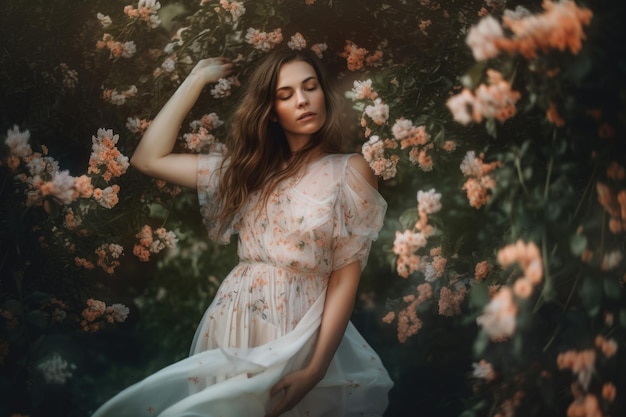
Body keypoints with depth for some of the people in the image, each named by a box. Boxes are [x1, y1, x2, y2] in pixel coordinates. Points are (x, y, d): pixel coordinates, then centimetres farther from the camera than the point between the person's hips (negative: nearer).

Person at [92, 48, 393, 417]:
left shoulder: (350, 171, -2)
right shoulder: (250, 167, 9)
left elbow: (346, 277, -8)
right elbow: (149, 158, 7)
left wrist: (316, 369, -17)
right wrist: (198, 79, 9)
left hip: (299, 334, -4)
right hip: (232, 325, 4)